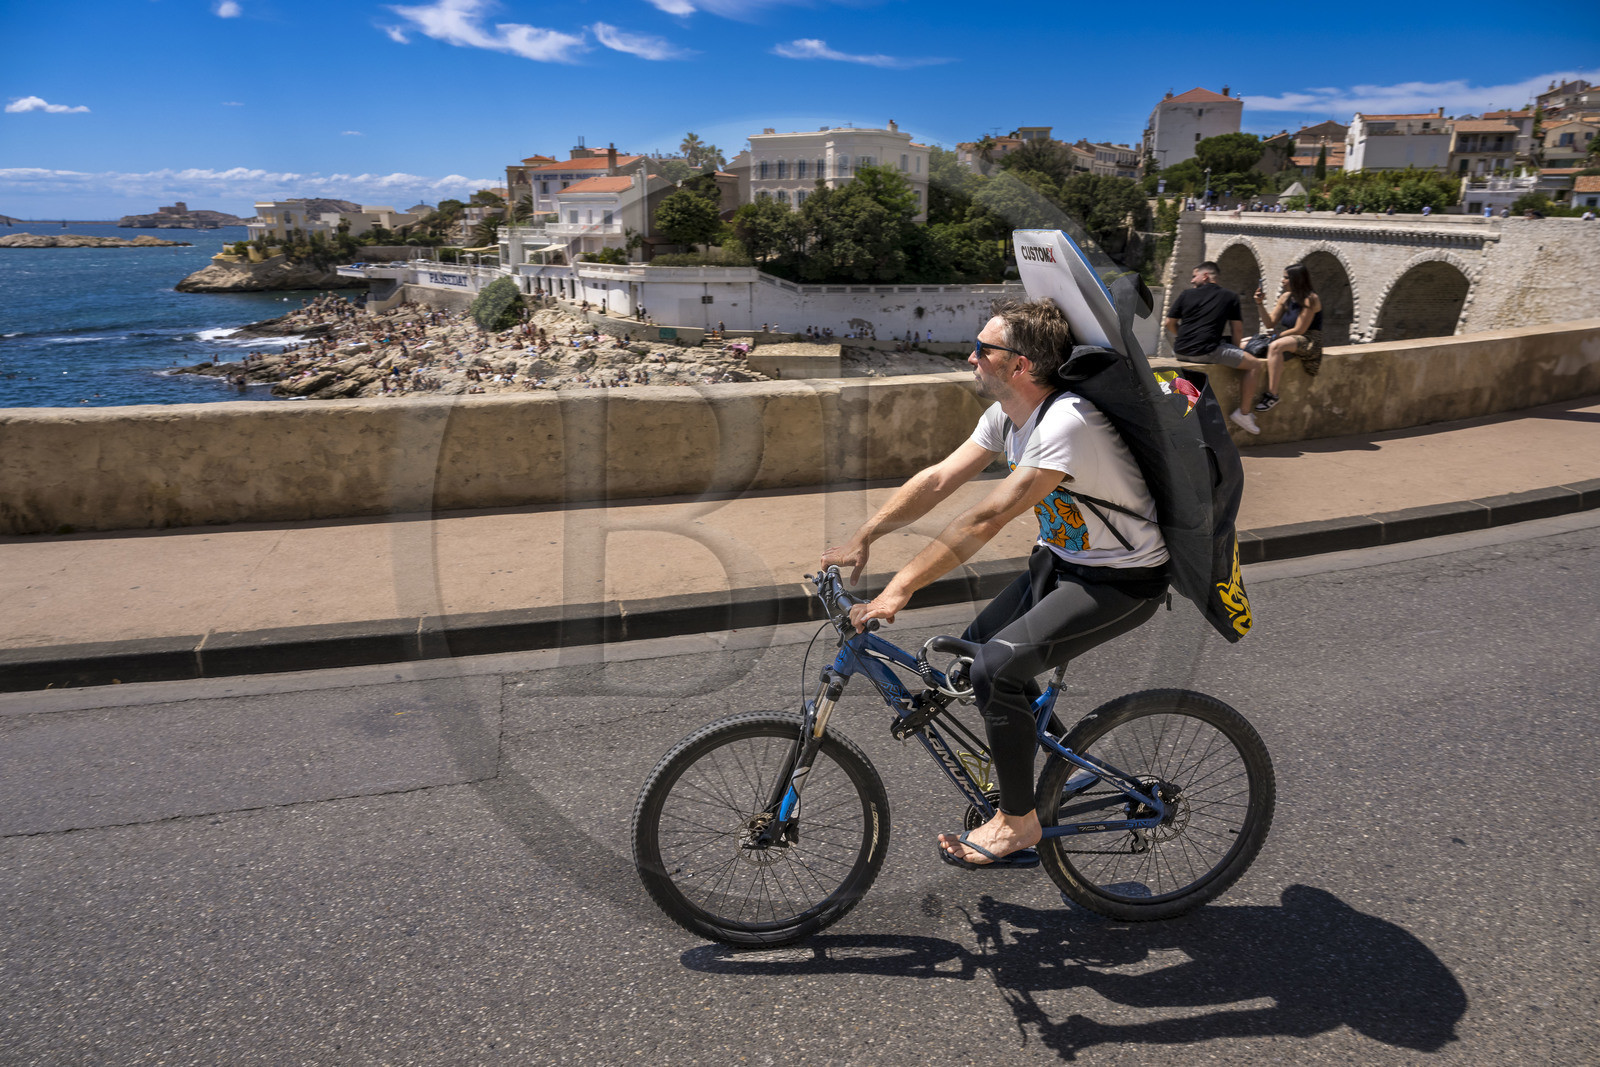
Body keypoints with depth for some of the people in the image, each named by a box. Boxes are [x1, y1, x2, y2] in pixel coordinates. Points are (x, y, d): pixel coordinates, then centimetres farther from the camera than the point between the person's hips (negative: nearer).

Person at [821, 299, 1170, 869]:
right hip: (1063, 559, 9)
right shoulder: (1007, 415, -1)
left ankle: (1020, 821, -1)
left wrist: (900, 588, -34)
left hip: (1123, 580, -9)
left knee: (996, 668, -21)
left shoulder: (1066, 423, -30)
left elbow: (986, 519, -35)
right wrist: (861, 538, -5)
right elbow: (937, 480, 0)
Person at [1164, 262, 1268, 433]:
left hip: (1180, 352, 5)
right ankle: (1243, 412, 6)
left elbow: (1170, 323, 14)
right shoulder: (1230, 297, 8)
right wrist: (1235, 353, 25)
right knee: (1255, 363, 7)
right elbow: (1237, 331, 10)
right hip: (1207, 353, -5)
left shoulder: (1186, 294, 11)